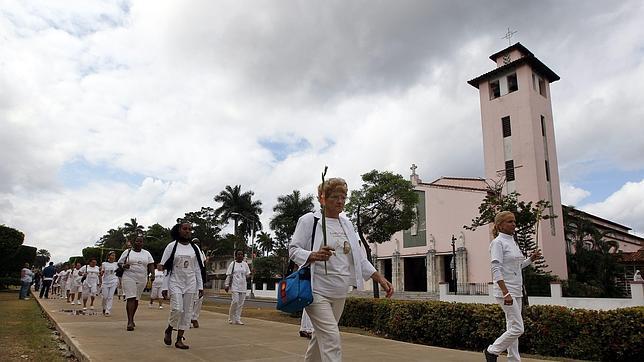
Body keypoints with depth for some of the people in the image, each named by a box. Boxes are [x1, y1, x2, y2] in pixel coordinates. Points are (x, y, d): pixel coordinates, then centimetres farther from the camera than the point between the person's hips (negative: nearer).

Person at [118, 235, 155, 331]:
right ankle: (130, 322, -15)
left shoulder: (147, 253, 10)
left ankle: (131, 319, 25)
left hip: (142, 279, 3)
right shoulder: (127, 252, 4)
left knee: (136, 299, 11)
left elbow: (151, 265, 9)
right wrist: (124, 266, -16)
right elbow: (119, 263, 7)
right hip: (129, 278, -3)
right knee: (131, 298, -14)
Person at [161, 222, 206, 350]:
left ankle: (179, 339, 12)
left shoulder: (195, 248, 7)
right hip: (175, 283, -3)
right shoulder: (172, 246, -1)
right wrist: (164, 287, -6)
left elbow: (198, 269, 8)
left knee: (187, 312, 2)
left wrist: (200, 286, 4)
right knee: (177, 309, -15)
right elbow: (165, 268, -1)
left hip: (190, 284, 3)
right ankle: (168, 330, 14)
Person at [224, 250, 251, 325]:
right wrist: (226, 285, -5)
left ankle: (237, 319, 11)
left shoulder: (245, 264, 13)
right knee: (235, 301, -12)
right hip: (234, 286, -4)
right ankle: (231, 318, 5)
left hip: (243, 286, 4)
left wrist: (251, 274, -3)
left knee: (241, 303, 3)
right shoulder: (233, 264, 2)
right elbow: (228, 275, 0)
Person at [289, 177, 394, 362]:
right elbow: (293, 249, -8)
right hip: (317, 291, -6)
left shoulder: (346, 223, 12)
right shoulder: (309, 220, -6)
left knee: (321, 338, 18)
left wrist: (380, 278, 5)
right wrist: (314, 255, -27)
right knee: (332, 339, -16)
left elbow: (359, 257, 14)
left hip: (340, 293, 7)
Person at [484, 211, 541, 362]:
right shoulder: (498, 243, -13)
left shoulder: (513, 242, 14)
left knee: (513, 328, 11)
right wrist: (506, 292, -27)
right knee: (517, 328, -9)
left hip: (517, 290, 9)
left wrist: (532, 258, 7)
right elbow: (496, 269, -21)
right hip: (505, 290, -9)